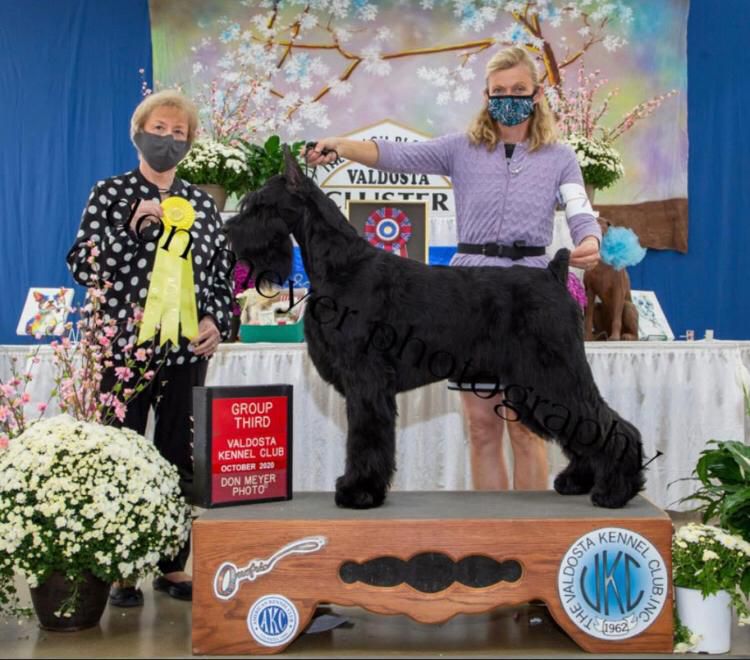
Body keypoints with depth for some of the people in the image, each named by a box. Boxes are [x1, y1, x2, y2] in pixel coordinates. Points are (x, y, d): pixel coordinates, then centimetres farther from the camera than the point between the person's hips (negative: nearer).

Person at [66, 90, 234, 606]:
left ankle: (174, 566, 18)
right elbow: (81, 266, -6)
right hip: (124, 345, -3)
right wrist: (133, 227, -15)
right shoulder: (110, 194, 3)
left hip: (186, 350, 3)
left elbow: (222, 273, 13)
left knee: (180, 461, 7)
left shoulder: (202, 203, 11)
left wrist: (219, 320, -4)